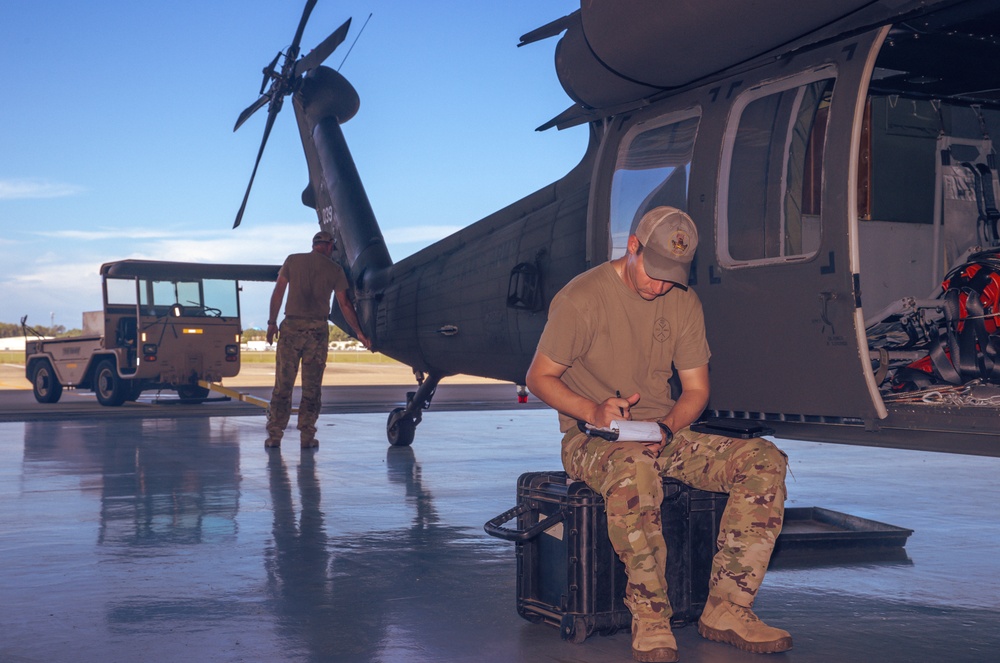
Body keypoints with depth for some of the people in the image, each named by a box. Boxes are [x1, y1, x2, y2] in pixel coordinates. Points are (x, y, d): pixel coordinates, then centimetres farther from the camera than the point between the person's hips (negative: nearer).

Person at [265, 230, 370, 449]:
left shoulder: (292, 260, 7)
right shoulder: (335, 270, 5)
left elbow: (278, 291, 4)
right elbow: (344, 304, 5)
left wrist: (272, 322, 11)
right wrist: (359, 332, 13)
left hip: (291, 326, 0)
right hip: (318, 329, 0)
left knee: (283, 384, 4)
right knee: (312, 387, 6)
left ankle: (274, 435, 5)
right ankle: (307, 436, 7)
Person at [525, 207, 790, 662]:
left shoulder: (683, 303, 7)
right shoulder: (581, 299, -9)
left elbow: (696, 389, 10)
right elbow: (539, 376, -5)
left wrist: (666, 429, -12)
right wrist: (593, 411, -23)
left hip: (664, 437, 6)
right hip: (591, 441, -6)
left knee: (765, 460, -15)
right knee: (634, 470, -42)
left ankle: (726, 610, -18)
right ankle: (650, 623, -32)